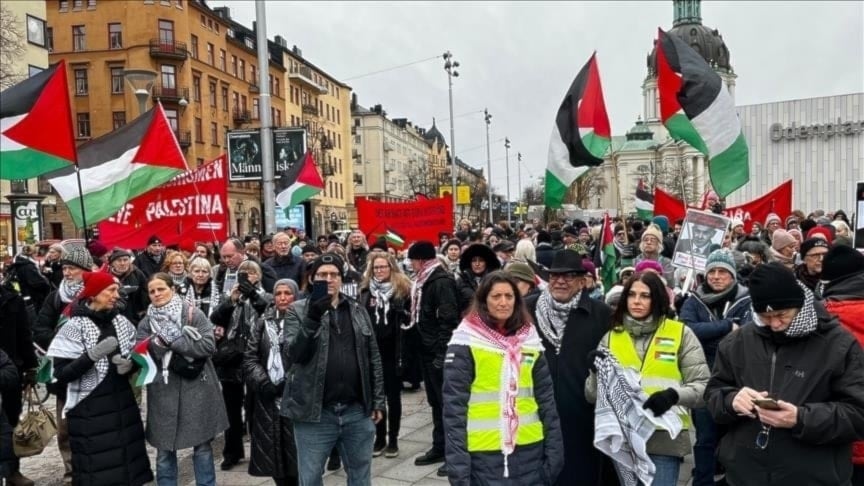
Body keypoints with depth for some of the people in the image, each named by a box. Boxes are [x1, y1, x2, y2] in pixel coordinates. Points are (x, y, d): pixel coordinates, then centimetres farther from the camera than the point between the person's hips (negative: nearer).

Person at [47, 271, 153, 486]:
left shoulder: (122, 322, 4)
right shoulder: (74, 327, -9)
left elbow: (135, 358, 14)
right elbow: (61, 374, -13)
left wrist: (129, 365, -8)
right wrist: (92, 355, -26)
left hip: (123, 405, 5)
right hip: (90, 410, -4)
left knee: (129, 467, 6)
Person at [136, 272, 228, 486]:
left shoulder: (193, 314, -3)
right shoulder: (146, 323, 7)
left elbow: (209, 345, -14)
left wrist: (173, 342, -16)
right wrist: (159, 342, -20)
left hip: (197, 389, -2)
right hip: (163, 393, 2)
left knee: (202, 446, 8)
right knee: (164, 450, 10)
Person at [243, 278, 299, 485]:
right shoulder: (263, 322, 11)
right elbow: (250, 357, 6)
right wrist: (263, 382, -7)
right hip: (268, 396, 3)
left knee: (296, 450, -2)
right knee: (273, 451, 8)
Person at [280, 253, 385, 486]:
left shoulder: (358, 311, 8)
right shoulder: (298, 311, -1)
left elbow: (373, 359, 11)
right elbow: (291, 354, -15)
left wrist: (378, 401, 8)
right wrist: (312, 319, -26)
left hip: (357, 411, 3)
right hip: (315, 413, -2)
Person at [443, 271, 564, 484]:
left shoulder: (530, 339, 5)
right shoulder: (466, 341, -8)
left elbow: (546, 399, 9)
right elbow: (454, 405, -9)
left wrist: (554, 452, 5)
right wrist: (458, 465, -13)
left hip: (529, 450, 4)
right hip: (483, 453, -4)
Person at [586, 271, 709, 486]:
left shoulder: (681, 333, 2)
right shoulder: (611, 336, 7)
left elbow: (703, 386, 0)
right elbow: (592, 394, 8)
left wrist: (673, 395, -18)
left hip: (665, 438, -2)